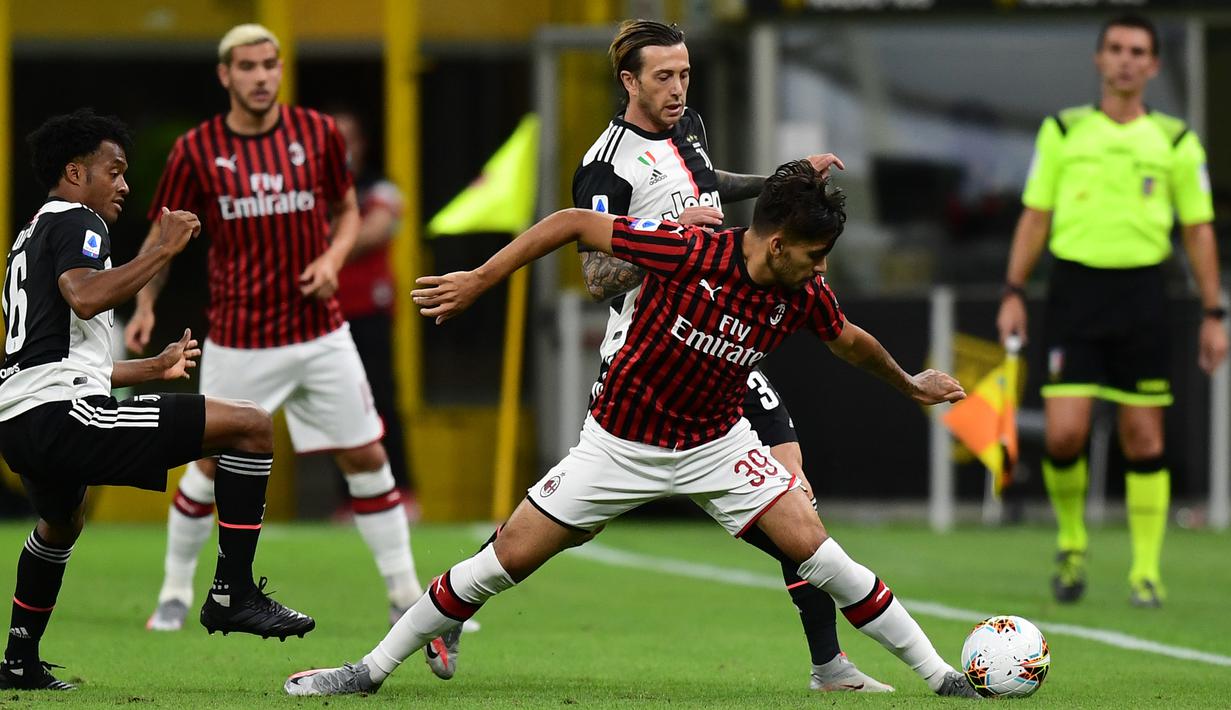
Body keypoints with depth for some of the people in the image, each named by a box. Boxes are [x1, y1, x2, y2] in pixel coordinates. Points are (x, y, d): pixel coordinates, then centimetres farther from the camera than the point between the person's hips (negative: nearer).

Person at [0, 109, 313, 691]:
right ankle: (233, 593, -12)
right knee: (251, 426, -12)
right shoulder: (74, 220, 0)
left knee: (62, 522, 43)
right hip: (61, 414, -10)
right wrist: (164, 250, -16)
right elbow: (84, 297, -23)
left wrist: (154, 367, 45)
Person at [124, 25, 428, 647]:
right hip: (238, 340, -2)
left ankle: (406, 596, 10)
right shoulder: (196, 151, -5)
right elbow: (163, 232, 5)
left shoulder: (318, 133, -1)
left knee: (366, 458, 1)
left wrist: (333, 257, -7)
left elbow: (346, 209, 13)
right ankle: (174, 593, 21)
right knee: (212, 464, 2)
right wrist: (144, 305, -7)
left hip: (320, 333, 2)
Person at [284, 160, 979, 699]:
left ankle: (939, 674, -5)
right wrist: (479, 280, -17)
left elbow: (852, 341, 12)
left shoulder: (805, 296, -13)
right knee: (509, 557, -4)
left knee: (811, 544, -15)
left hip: (717, 444, 2)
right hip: (622, 442, -2)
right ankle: (374, 668, 11)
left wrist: (910, 384, 26)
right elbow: (570, 223, -17)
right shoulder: (686, 250, -27)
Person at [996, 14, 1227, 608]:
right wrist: (1013, 292, 1)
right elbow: (1034, 218, 10)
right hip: (1074, 286, 0)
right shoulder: (1061, 132, 7)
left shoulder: (1176, 141, 6)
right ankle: (1071, 545, 16)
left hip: (1140, 290, 0)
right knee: (1064, 433, -9)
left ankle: (1146, 572, 5)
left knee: (1143, 436, -2)